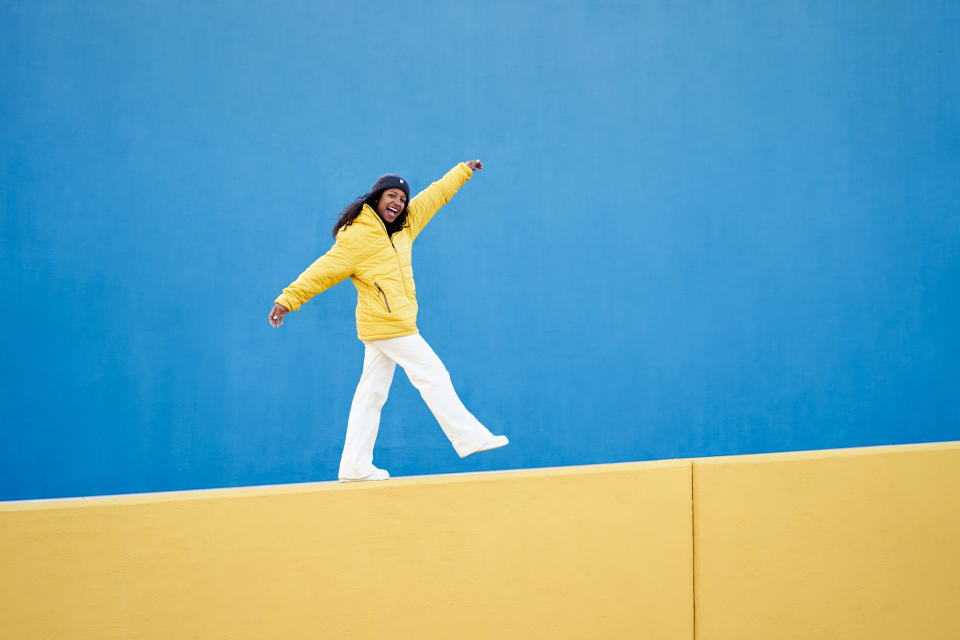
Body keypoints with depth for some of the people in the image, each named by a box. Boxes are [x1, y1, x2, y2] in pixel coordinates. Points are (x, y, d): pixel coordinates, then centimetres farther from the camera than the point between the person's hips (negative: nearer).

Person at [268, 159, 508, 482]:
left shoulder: (404, 224, 13)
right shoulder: (357, 236, -10)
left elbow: (436, 195, 23)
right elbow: (324, 269, -14)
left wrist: (463, 170, 32)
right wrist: (288, 298, -19)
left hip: (382, 324, 9)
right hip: (389, 324, -9)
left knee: (372, 392, 8)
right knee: (433, 376, -3)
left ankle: (355, 467, 10)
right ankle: (470, 438, 5)